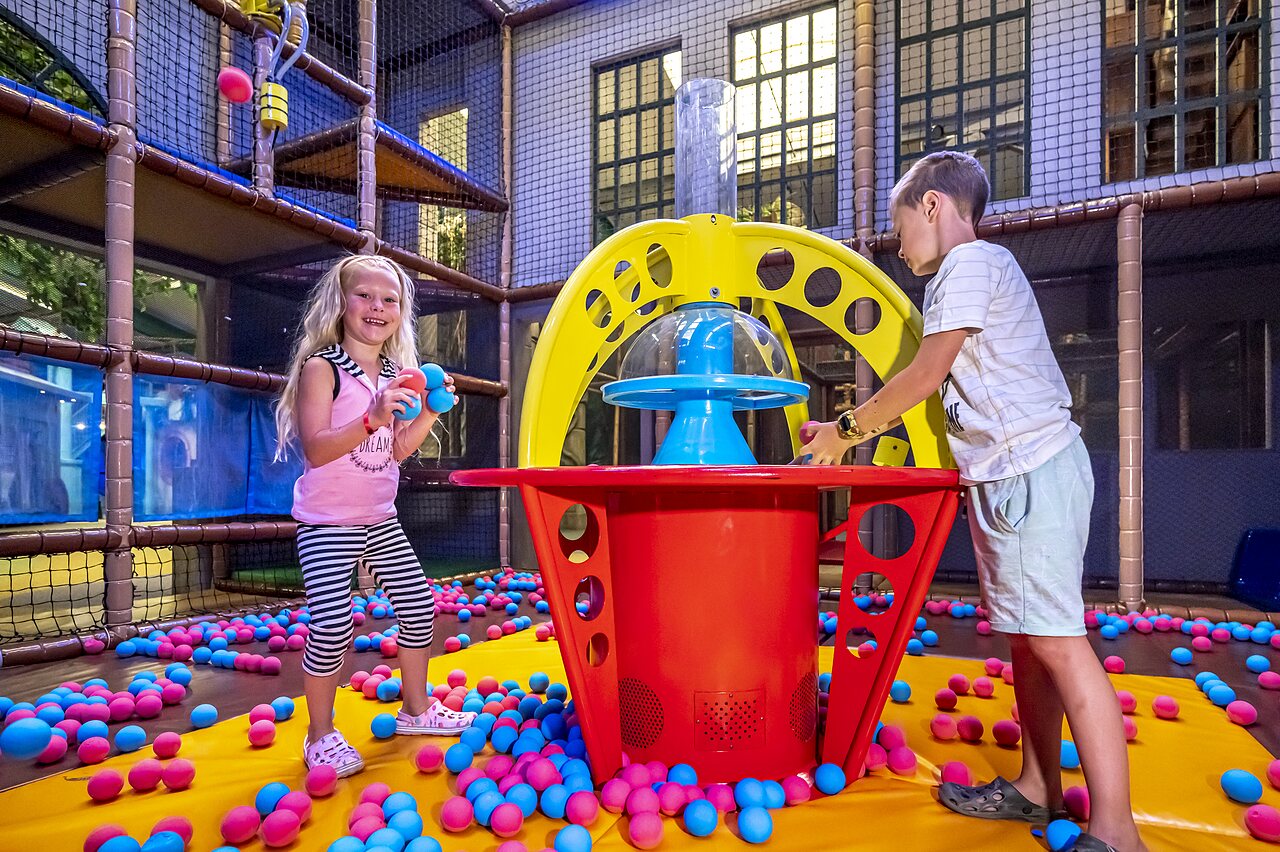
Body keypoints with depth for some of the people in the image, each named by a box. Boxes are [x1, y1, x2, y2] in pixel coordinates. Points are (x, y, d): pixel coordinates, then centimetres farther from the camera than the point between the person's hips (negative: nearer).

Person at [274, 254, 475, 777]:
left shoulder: (396, 375, 8)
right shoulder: (321, 367, -12)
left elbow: (397, 451, 9)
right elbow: (315, 450, -22)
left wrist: (429, 413, -4)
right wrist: (373, 418, -33)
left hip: (380, 519, 7)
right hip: (327, 522, -7)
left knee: (419, 605, 10)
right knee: (332, 625, -12)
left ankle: (416, 708, 30)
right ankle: (320, 734, 13)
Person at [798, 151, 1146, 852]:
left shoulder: (969, 262, -7)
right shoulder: (980, 268, 24)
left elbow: (927, 374, -14)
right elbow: (942, 387, 20)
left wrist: (846, 428, -4)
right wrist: (855, 430, 16)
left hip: (1030, 468, -10)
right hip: (1011, 474, 10)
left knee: (1055, 639, -11)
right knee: (1027, 634, 11)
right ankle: (1038, 788, 21)